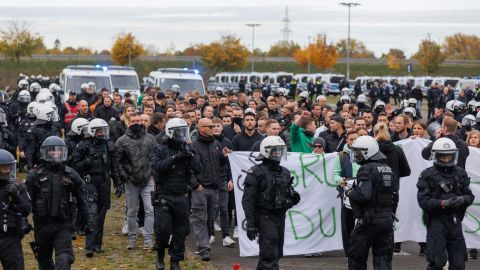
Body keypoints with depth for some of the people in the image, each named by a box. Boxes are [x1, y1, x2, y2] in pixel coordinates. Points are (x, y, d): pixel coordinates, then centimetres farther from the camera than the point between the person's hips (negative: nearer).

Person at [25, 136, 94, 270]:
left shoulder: (71, 175, 4)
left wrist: (88, 220, 7)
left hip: (63, 225, 0)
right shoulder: (35, 175, -1)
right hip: (42, 225, 0)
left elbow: (81, 200, 9)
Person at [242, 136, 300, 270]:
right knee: (270, 258, -12)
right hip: (265, 217, -7)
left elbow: (288, 193, 24)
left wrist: (294, 198, -2)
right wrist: (250, 224, -16)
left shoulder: (285, 172, 14)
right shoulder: (256, 172, -7)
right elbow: (248, 200, -10)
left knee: (276, 254, 12)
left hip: (280, 217, 7)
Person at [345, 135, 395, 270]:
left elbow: (363, 195, -24)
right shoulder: (388, 169, 12)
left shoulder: (366, 169, -13)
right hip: (387, 219, 7)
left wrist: (349, 192, -7)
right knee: (383, 258, 9)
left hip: (369, 220, -7)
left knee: (356, 257, 7)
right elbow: (393, 193, 14)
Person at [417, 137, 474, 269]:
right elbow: (423, 200, -11)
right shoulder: (428, 175, -5)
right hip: (436, 222, -4)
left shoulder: (460, 173, 9)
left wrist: (463, 199, -13)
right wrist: (443, 203, -23)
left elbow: (470, 196, 10)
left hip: (455, 222, 4)